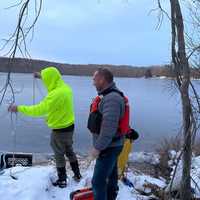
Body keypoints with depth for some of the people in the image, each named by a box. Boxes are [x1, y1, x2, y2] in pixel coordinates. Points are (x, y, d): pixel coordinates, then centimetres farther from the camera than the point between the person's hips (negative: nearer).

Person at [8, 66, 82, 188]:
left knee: (59, 155, 10)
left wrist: (19, 108, -20)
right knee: (69, 151, 24)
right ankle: (77, 175, 35)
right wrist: (42, 76, 26)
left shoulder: (55, 94, -29)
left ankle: (62, 181, 24)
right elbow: (56, 81, 21)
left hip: (59, 130, -8)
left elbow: (39, 110, -28)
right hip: (70, 126, 8)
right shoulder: (66, 88, -3)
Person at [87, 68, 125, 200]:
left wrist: (98, 147, -23)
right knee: (111, 175, 23)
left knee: (98, 181, -4)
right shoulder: (108, 95, 9)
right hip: (110, 145, 10)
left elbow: (109, 127, -30)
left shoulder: (112, 98, -25)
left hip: (108, 147, -10)